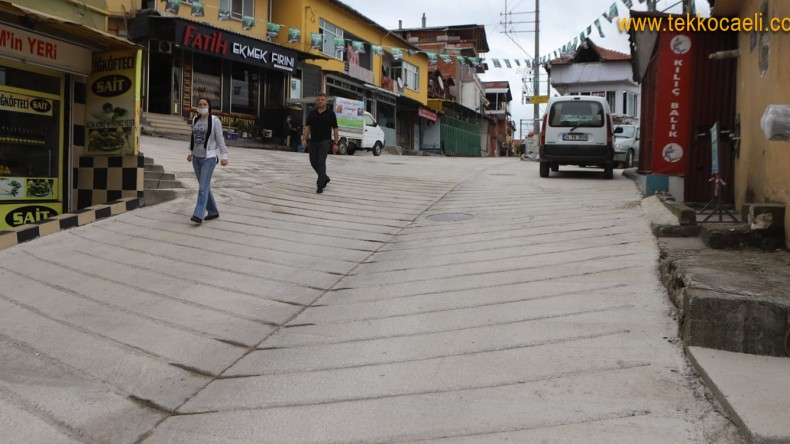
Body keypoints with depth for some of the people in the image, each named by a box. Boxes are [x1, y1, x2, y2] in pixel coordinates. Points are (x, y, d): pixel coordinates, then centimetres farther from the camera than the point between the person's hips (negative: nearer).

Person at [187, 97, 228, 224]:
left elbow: (220, 139, -12)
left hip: (209, 159, -7)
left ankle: (198, 216, -17)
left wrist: (224, 156, -16)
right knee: (204, 187, 12)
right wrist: (190, 153, 17)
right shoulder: (195, 120, 8)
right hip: (197, 158, 7)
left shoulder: (215, 120, -10)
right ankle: (213, 212, 24)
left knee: (203, 188, -14)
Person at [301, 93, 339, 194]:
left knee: (321, 162, -10)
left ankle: (320, 185, -6)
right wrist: (304, 139, -5)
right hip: (313, 141, 5)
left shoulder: (330, 113, -2)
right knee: (313, 162, 9)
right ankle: (325, 178, 31)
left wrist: (335, 143, -8)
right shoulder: (312, 113, 8)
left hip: (325, 142, -4)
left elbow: (335, 129, -3)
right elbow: (307, 127, 7)